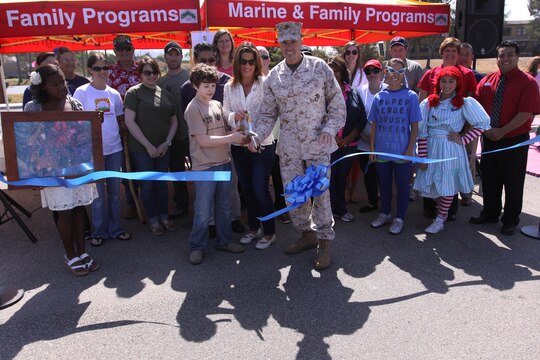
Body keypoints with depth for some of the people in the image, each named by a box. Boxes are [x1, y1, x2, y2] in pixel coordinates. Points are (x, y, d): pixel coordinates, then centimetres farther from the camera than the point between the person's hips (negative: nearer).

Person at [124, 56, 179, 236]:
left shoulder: (166, 94, 8)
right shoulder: (134, 92, -6)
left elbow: (173, 121, 11)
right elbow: (129, 121, -13)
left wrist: (167, 142, -3)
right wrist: (148, 145, -14)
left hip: (163, 148, 4)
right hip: (142, 148, -4)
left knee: (162, 182, 13)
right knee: (148, 184, 6)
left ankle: (165, 217, 27)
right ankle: (154, 221, 20)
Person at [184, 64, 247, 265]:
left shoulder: (217, 105, 10)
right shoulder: (193, 109, -10)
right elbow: (203, 140, -15)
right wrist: (231, 138, -17)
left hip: (223, 162, 7)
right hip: (204, 167, -6)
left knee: (224, 206, 15)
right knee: (203, 211, 1)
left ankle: (223, 241, 30)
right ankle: (197, 246, 18)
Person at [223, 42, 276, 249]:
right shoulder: (229, 87, 5)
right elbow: (226, 112, 6)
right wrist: (234, 117, -16)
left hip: (262, 144, -5)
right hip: (238, 144, 5)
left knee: (260, 189, -2)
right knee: (247, 189, 15)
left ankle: (269, 232, 16)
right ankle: (253, 228, 32)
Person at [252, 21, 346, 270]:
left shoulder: (319, 67, -1)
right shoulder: (274, 76, 6)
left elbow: (337, 102, 3)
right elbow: (268, 113, 9)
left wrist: (329, 128, -8)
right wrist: (257, 136, -5)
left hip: (317, 142, -3)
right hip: (288, 145, 3)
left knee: (320, 191, -3)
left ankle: (324, 242, 11)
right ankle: (307, 234, 28)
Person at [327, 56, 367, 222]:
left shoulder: (353, 93, 8)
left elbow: (362, 119, 7)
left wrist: (348, 138, -5)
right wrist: (332, 138, -11)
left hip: (348, 144, 3)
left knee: (342, 177, 13)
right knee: (329, 177, 0)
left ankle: (339, 208, 28)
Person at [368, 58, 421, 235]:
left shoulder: (411, 96, -5)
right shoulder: (379, 97, 3)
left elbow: (414, 126, -4)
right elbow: (374, 124, 7)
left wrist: (410, 149, -10)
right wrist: (372, 147, 3)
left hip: (402, 152, -3)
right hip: (382, 151, 3)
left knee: (402, 185, 8)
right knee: (384, 184, 16)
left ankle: (399, 219, 23)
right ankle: (384, 214, 33)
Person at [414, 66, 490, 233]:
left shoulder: (465, 103, -2)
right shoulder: (429, 103, 2)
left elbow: (482, 124, -2)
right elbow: (422, 131, 0)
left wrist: (464, 139, -9)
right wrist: (422, 156, -4)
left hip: (451, 149, -2)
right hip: (431, 147, 2)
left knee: (447, 184, 3)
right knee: (431, 183, 7)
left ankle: (440, 220, 18)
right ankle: (443, 212, 32)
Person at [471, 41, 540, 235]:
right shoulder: (487, 81, 5)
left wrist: (502, 131, -20)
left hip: (515, 140, -4)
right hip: (489, 139, 4)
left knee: (513, 182, 7)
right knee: (489, 179, 15)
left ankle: (510, 221, 22)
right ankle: (490, 213, 33)